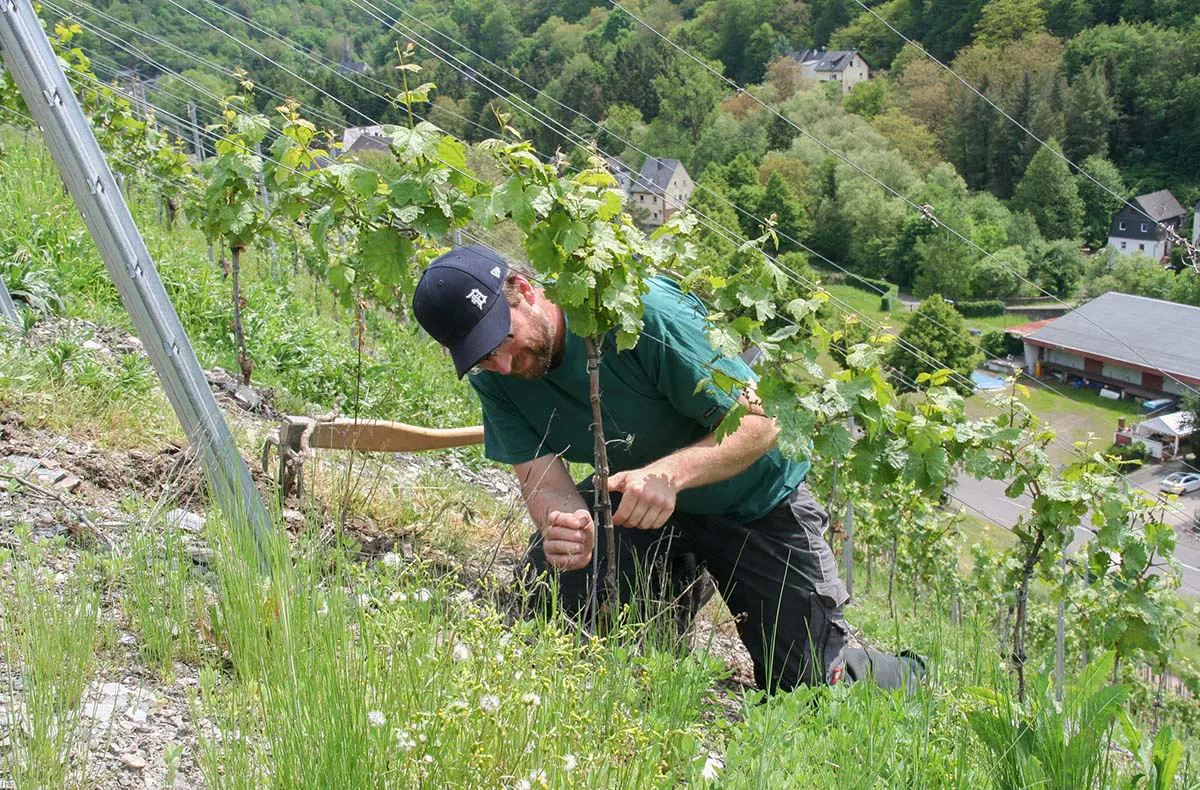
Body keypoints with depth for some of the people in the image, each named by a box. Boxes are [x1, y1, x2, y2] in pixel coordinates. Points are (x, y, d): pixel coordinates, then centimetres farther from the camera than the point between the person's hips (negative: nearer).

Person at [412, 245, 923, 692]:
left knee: (808, 689, -2)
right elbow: (542, 477, -22)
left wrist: (669, 473, -48)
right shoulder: (493, 381, -14)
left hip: (756, 498, -4)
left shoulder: (638, 309, -32)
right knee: (556, 566, -25)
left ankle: (903, 675, 34)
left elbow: (760, 423, -30)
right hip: (629, 504, 4)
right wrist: (565, 525, -47)